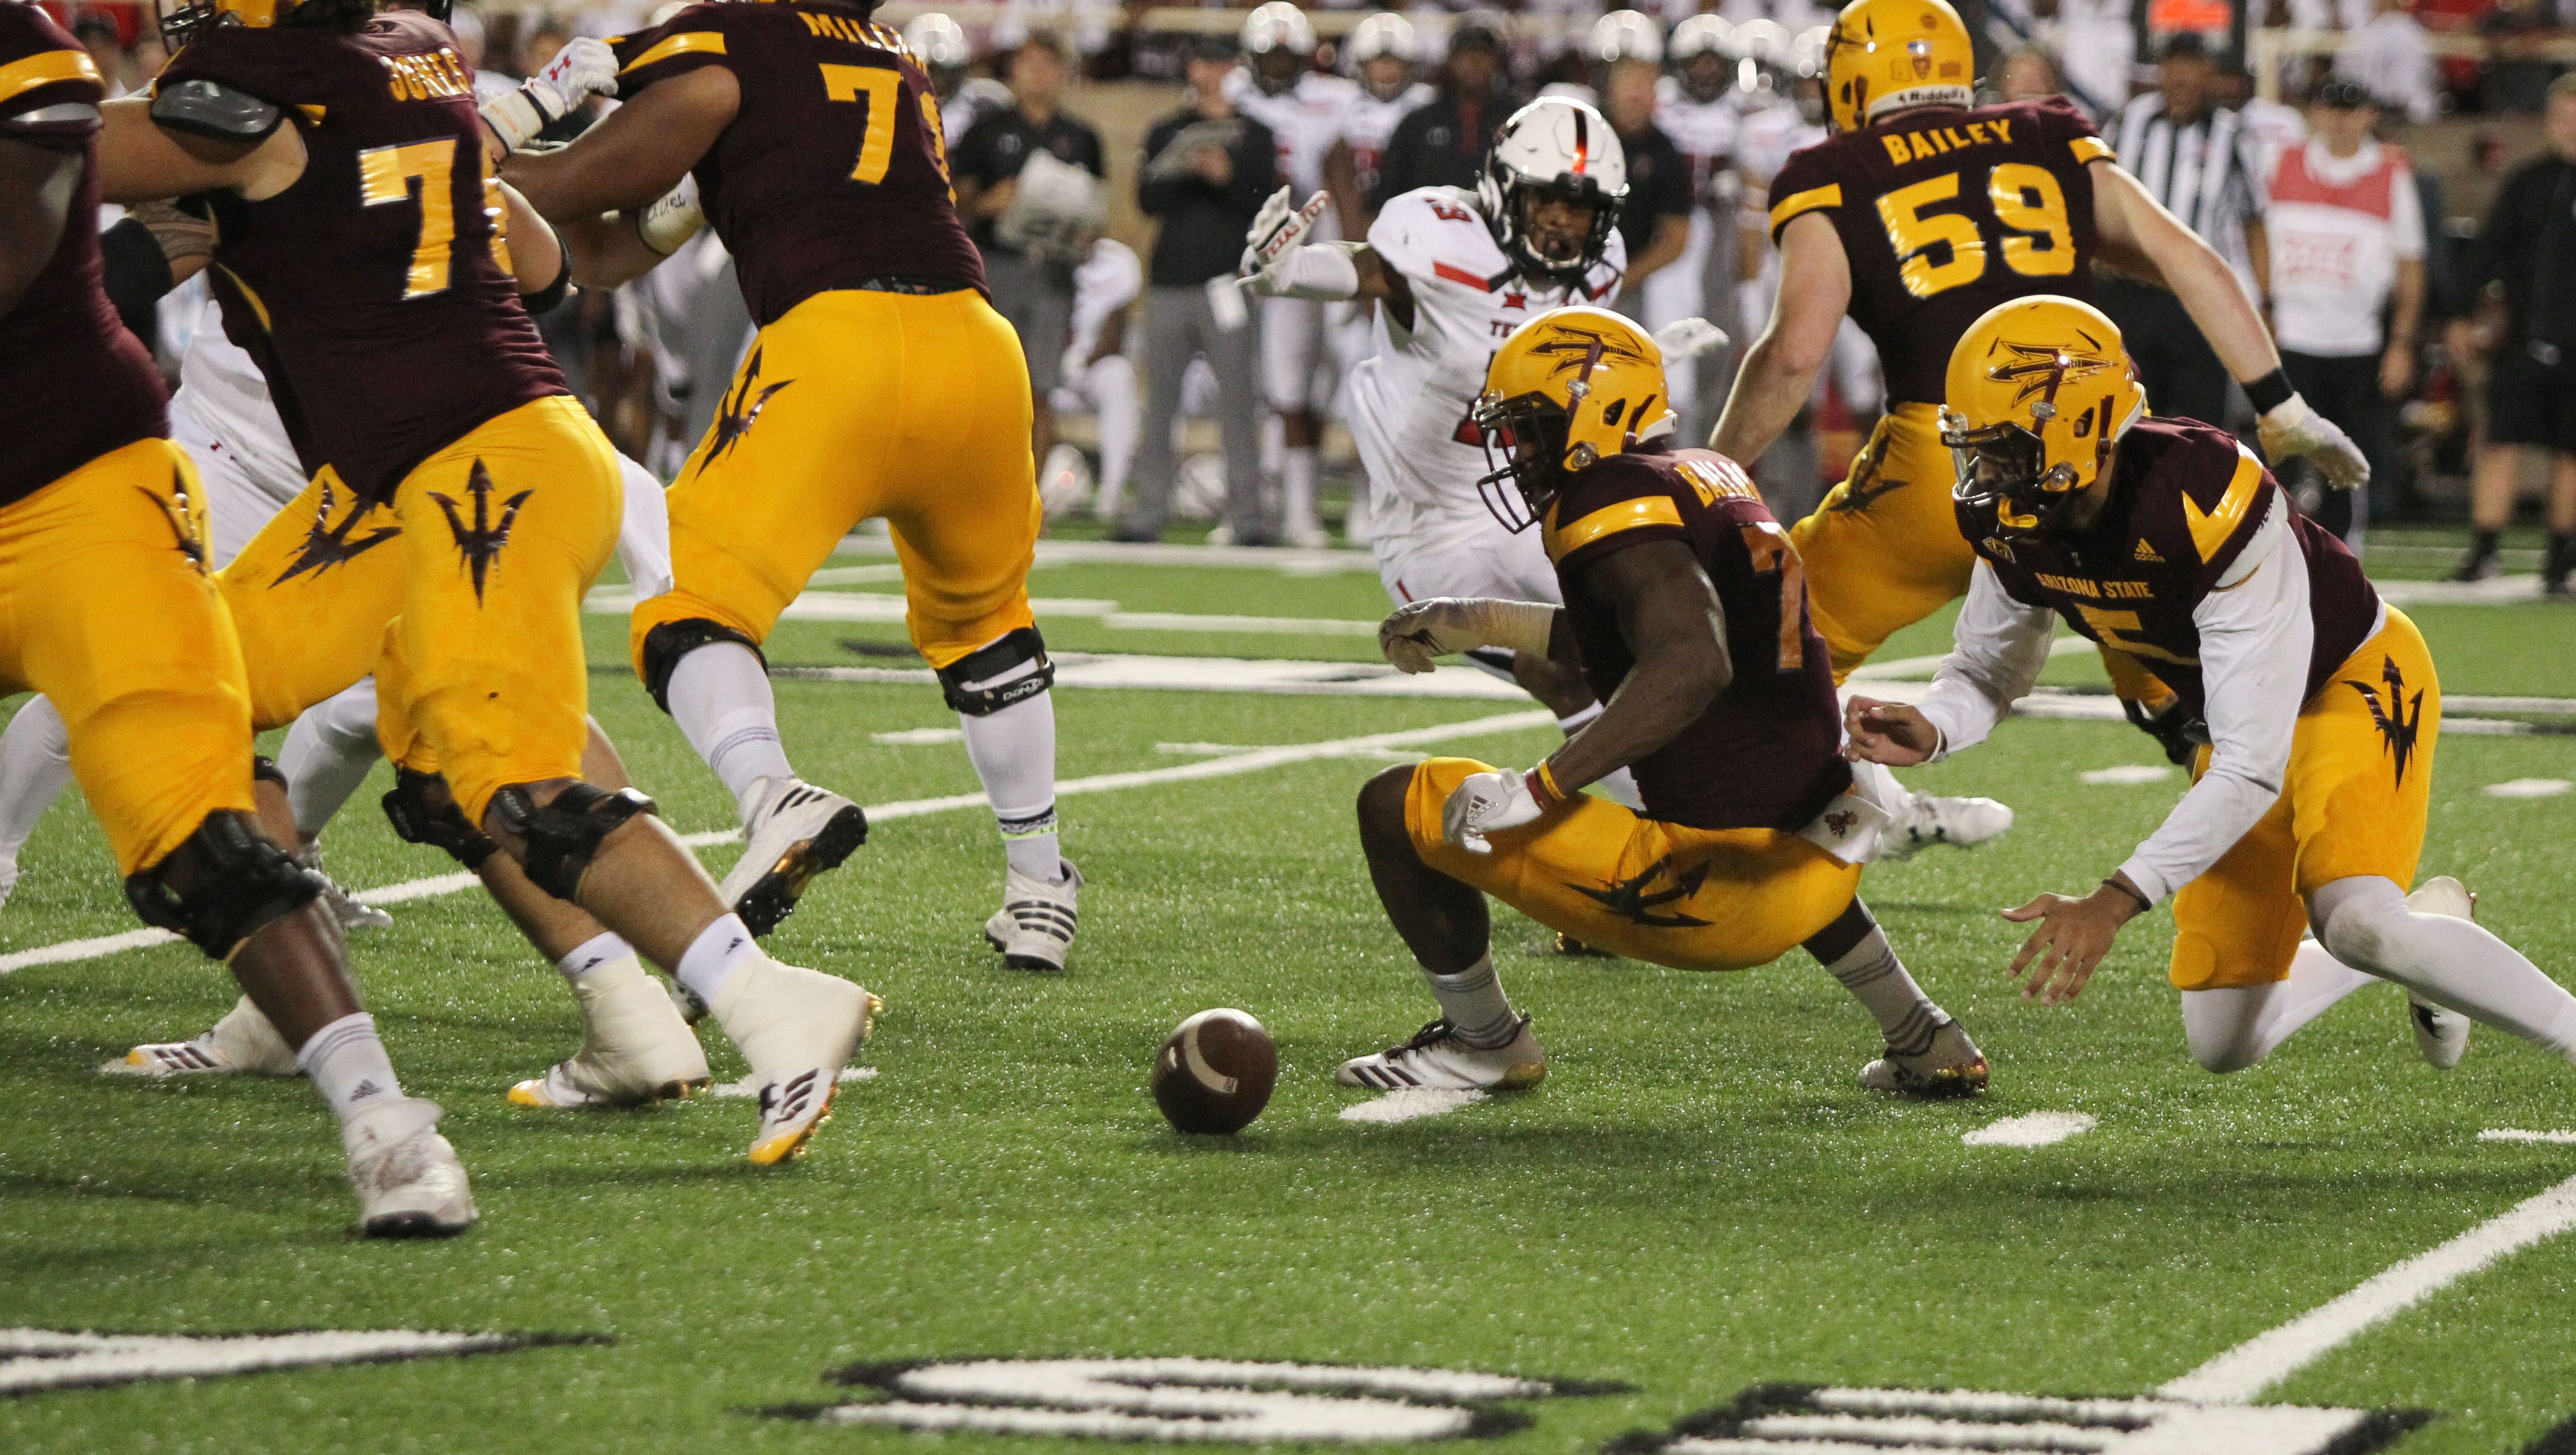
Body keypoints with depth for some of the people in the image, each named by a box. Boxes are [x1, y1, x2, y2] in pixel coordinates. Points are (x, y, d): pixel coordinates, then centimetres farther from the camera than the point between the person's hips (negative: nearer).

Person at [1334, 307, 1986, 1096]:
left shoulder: (1616, 505, -12)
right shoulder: (1710, 479, 15)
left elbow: (1690, 668, -28)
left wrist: (1536, 789, -27)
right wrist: (1483, 623, 32)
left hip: (1715, 892, -9)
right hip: (1822, 874, 9)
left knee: (1398, 807, -2)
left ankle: (1484, 1043, 19)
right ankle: (1926, 1044, 39)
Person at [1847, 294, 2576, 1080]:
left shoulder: (2209, 511, -38)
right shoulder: (2015, 524, -17)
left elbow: (2251, 770, -36)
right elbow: (1987, 671, 2)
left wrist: (2114, 902, -41)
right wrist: (1926, 732, -22)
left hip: (2360, 677, -7)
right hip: (2239, 717, 7)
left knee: (2354, 922, -34)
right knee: (2224, 1045, 3)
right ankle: (2424, 924, 30)